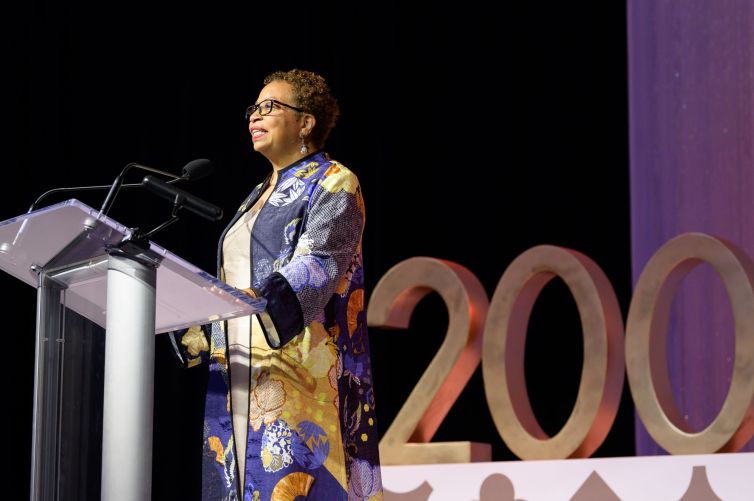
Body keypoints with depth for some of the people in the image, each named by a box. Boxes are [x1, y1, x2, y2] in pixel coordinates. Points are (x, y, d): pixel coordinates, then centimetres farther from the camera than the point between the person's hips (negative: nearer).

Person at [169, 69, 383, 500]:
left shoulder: (334, 185, -1)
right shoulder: (261, 194, 23)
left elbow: (316, 266, -18)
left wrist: (259, 301, -35)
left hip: (297, 372, -8)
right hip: (240, 381, 8)